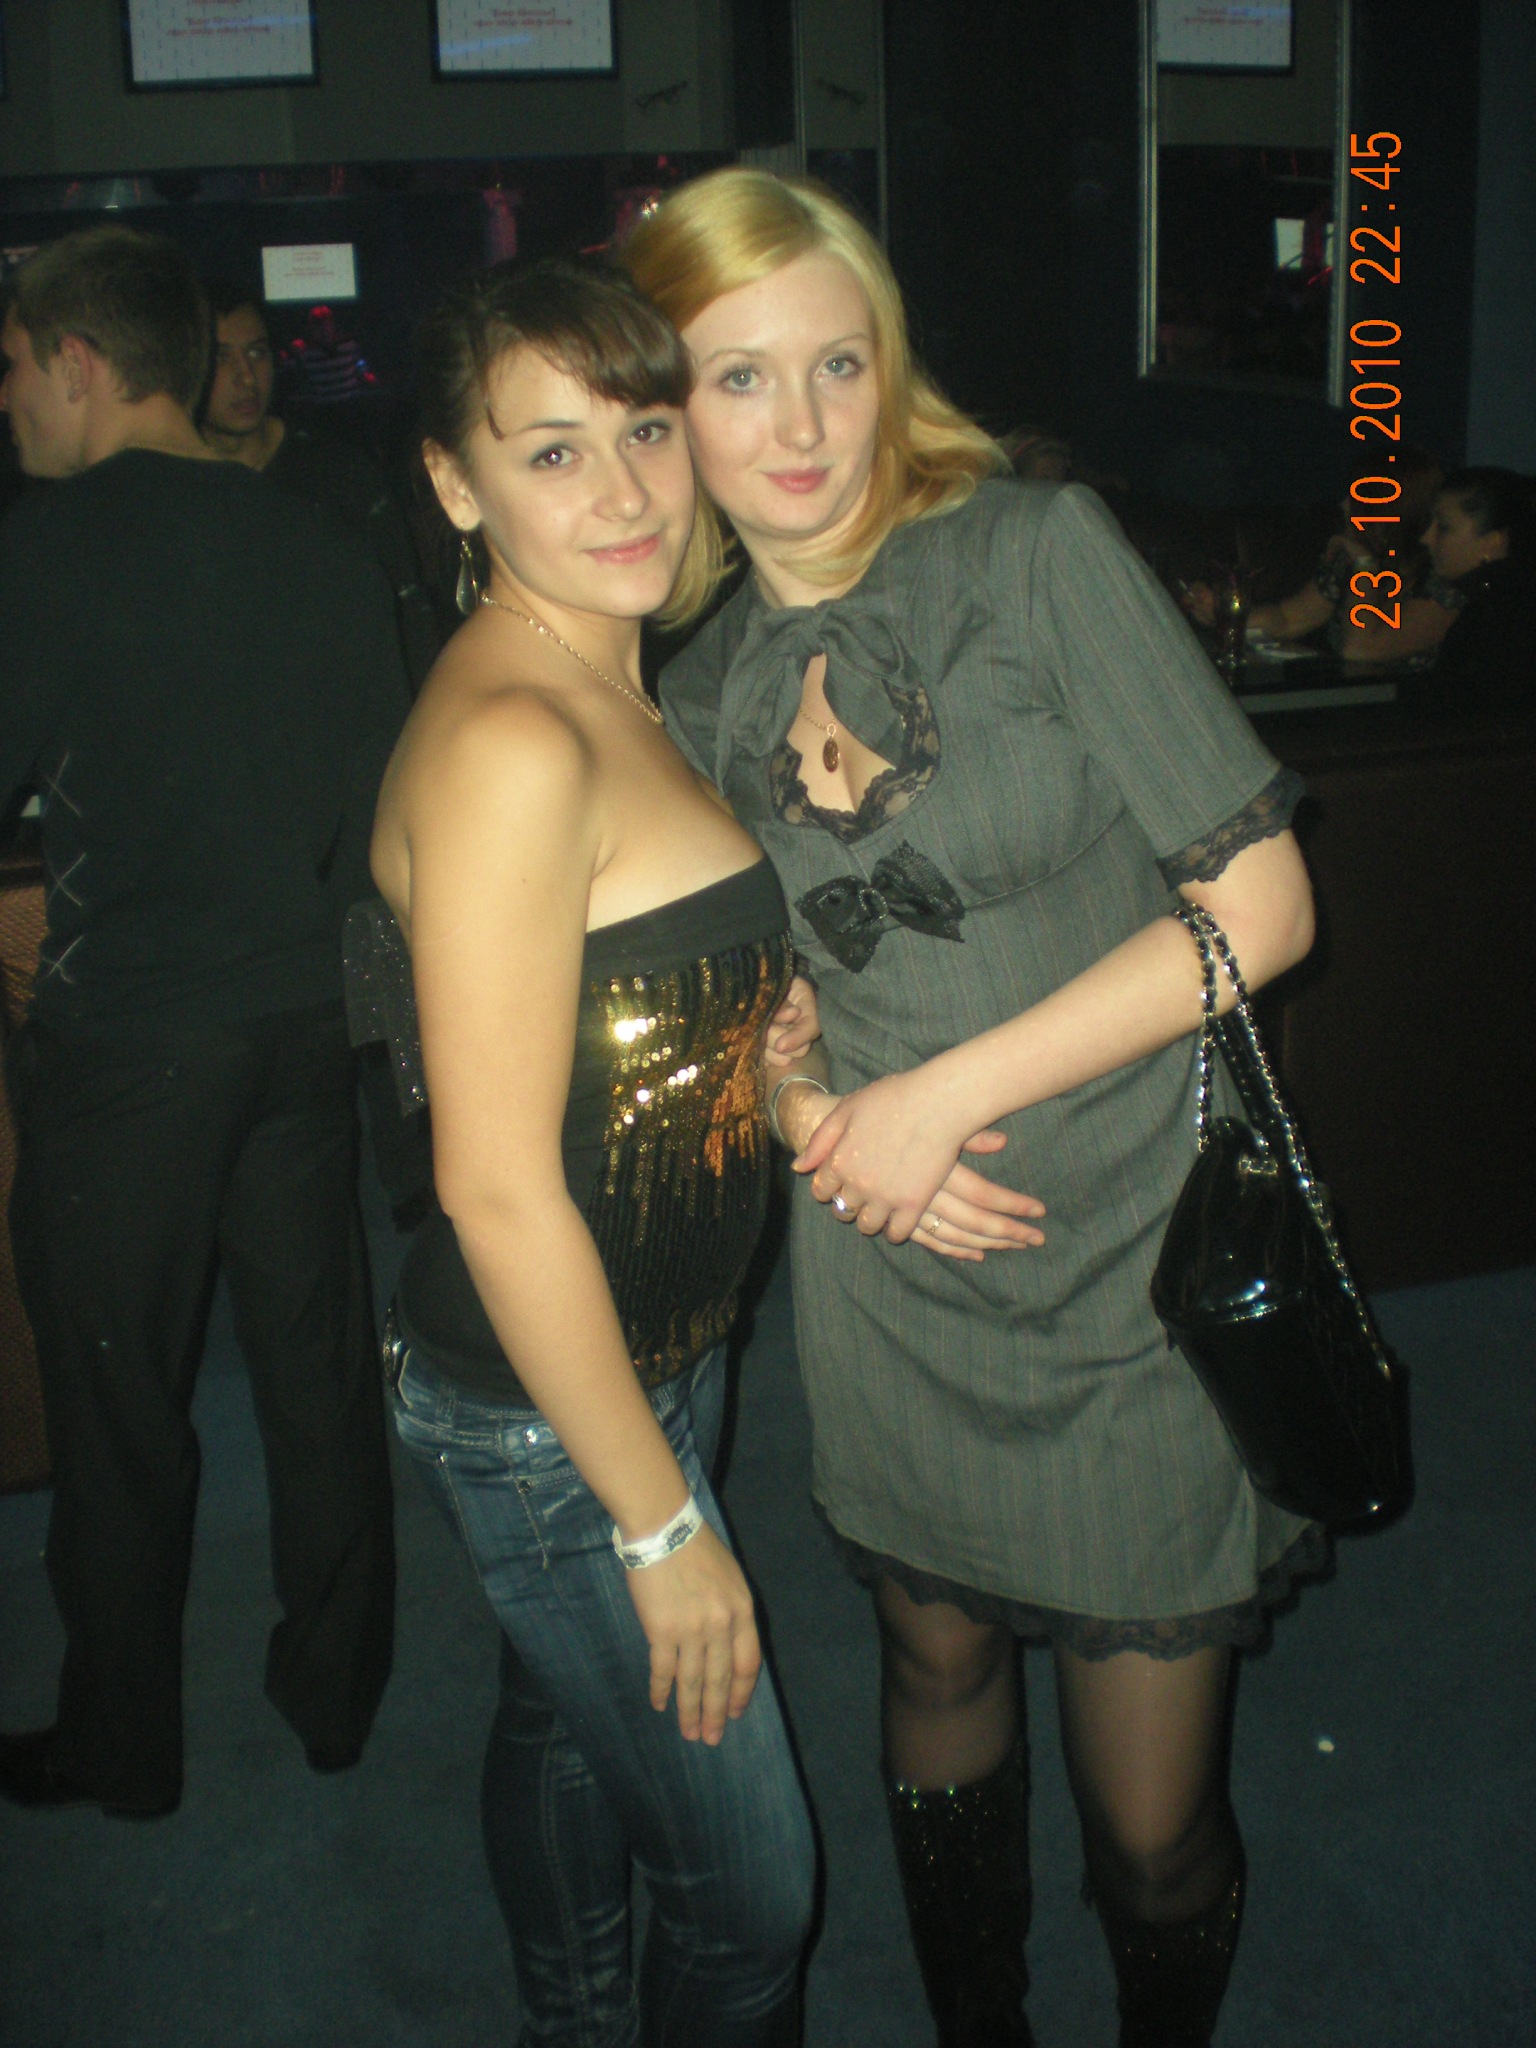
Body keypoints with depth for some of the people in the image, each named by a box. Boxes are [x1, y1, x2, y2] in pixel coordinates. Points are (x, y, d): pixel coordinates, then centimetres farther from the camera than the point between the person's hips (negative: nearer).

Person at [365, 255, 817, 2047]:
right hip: (549, 1422, -9)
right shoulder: (509, 744, -26)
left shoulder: (612, 689, 3)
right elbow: (495, 1186, -26)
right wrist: (664, 1520, -19)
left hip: (647, 1348, 9)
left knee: (564, 1727, 29)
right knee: (748, 1887, 8)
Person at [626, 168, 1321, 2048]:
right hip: (894, 1293, 4)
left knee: (1154, 1828, 6)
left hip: (1139, 1274, -3)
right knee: (938, 1680, 21)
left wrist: (948, 1090, -15)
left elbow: (1259, 903, -13)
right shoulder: (701, 699, 3)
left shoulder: (1040, 551, -10)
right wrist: (812, 1111, -7)